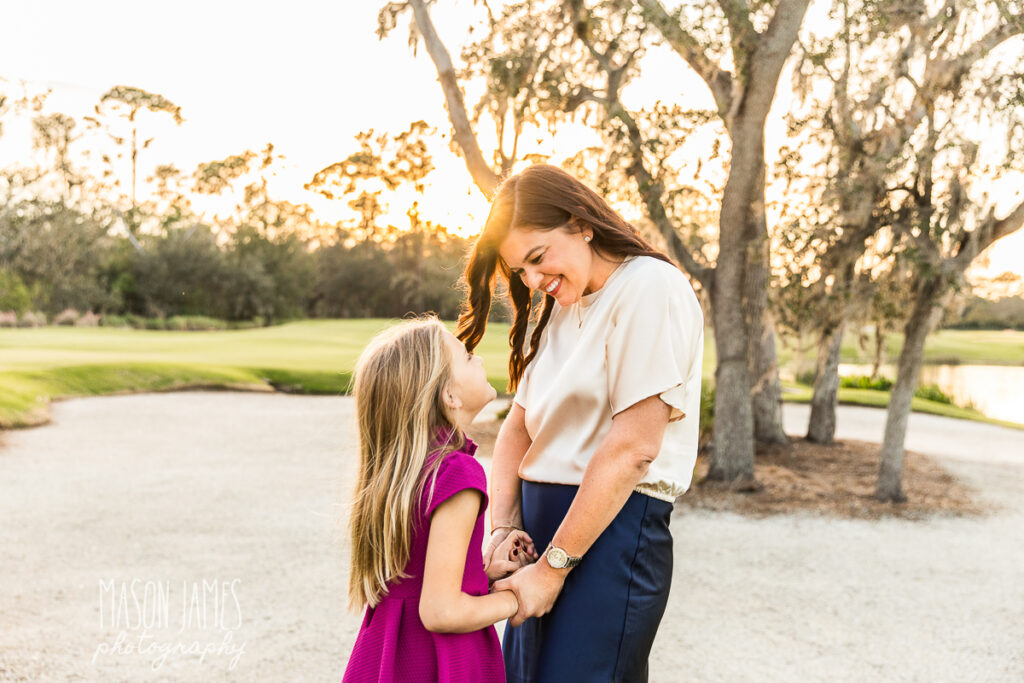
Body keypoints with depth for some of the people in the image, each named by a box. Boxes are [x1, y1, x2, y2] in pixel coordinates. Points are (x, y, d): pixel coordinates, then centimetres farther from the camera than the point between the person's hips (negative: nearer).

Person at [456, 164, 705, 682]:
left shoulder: (649, 286, -11)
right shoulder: (558, 311, 16)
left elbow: (632, 448, -17)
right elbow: (518, 426, 12)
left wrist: (554, 566, -14)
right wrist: (503, 528, -3)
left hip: (613, 532, -8)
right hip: (545, 528, 8)